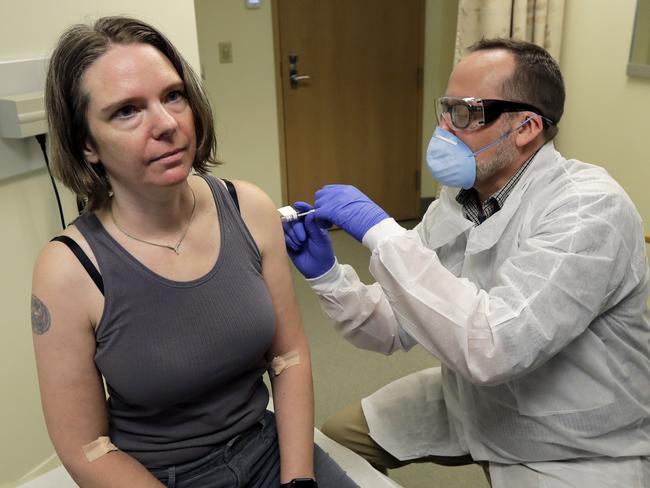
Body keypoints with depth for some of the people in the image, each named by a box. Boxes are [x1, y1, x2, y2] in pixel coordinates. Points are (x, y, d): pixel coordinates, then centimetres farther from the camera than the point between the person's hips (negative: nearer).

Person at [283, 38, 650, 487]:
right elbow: (397, 328, -4)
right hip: (470, 406, 6)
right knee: (337, 442, 9)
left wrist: (380, 231, -35)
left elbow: (491, 347, -39)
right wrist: (327, 274, -20)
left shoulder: (590, 209, -26)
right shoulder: (453, 202, -4)